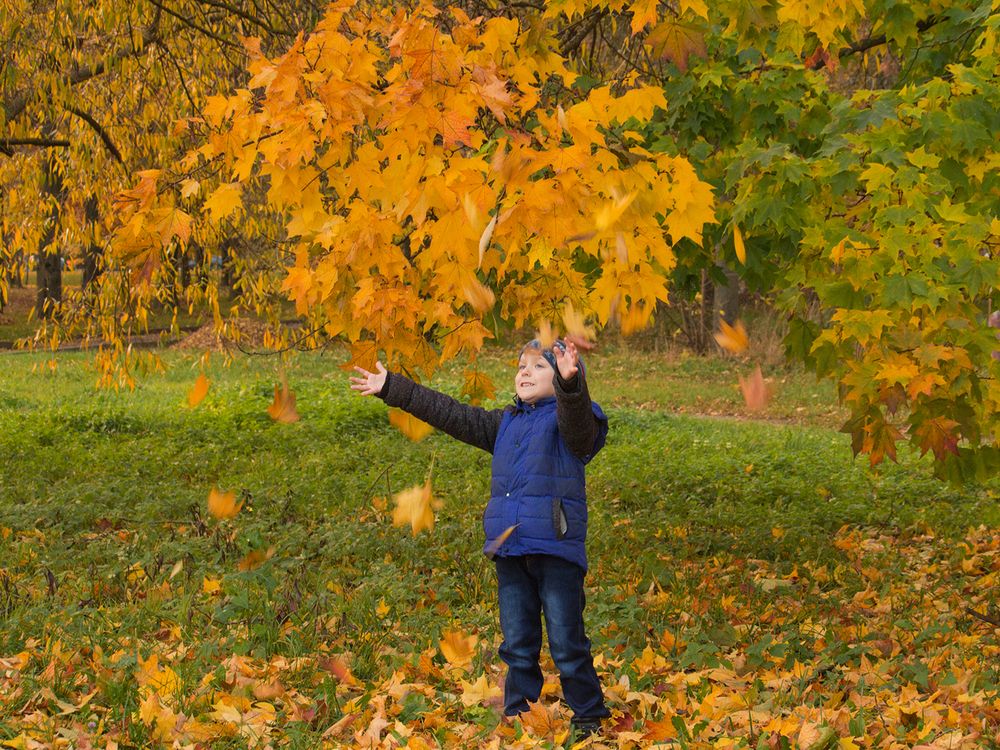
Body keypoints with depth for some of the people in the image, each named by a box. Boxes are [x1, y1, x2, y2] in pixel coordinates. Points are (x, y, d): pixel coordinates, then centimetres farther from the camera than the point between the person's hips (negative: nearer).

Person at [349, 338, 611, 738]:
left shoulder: (566, 416, -3)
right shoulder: (505, 423, 18)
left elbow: (576, 417, -27)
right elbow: (452, 415, 22)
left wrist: (570, 382, -50)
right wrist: (392, 388, 22)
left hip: (557, 550, -7)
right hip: (510, 551, 7)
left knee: (567, 646, -2)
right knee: (517, 646, 12)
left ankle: (589, 720, 10)